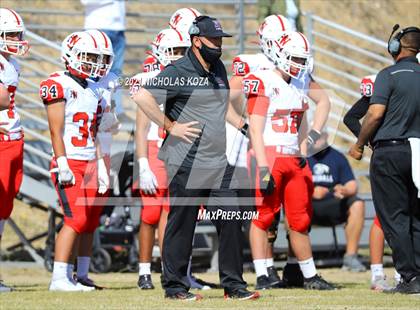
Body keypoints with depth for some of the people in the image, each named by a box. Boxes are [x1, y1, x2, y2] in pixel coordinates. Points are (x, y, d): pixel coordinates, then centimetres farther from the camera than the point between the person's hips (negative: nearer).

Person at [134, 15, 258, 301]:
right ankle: (175, 286, 9)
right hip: (187, 164, -7)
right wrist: (171, 127, -16)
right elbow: (143, 97, -20)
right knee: (182, 224, 0)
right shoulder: (179, 72, -12)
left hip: (218, 163, 7)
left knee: (231, 222, 4)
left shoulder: (219, 69, 13)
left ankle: (233, 285, 10)